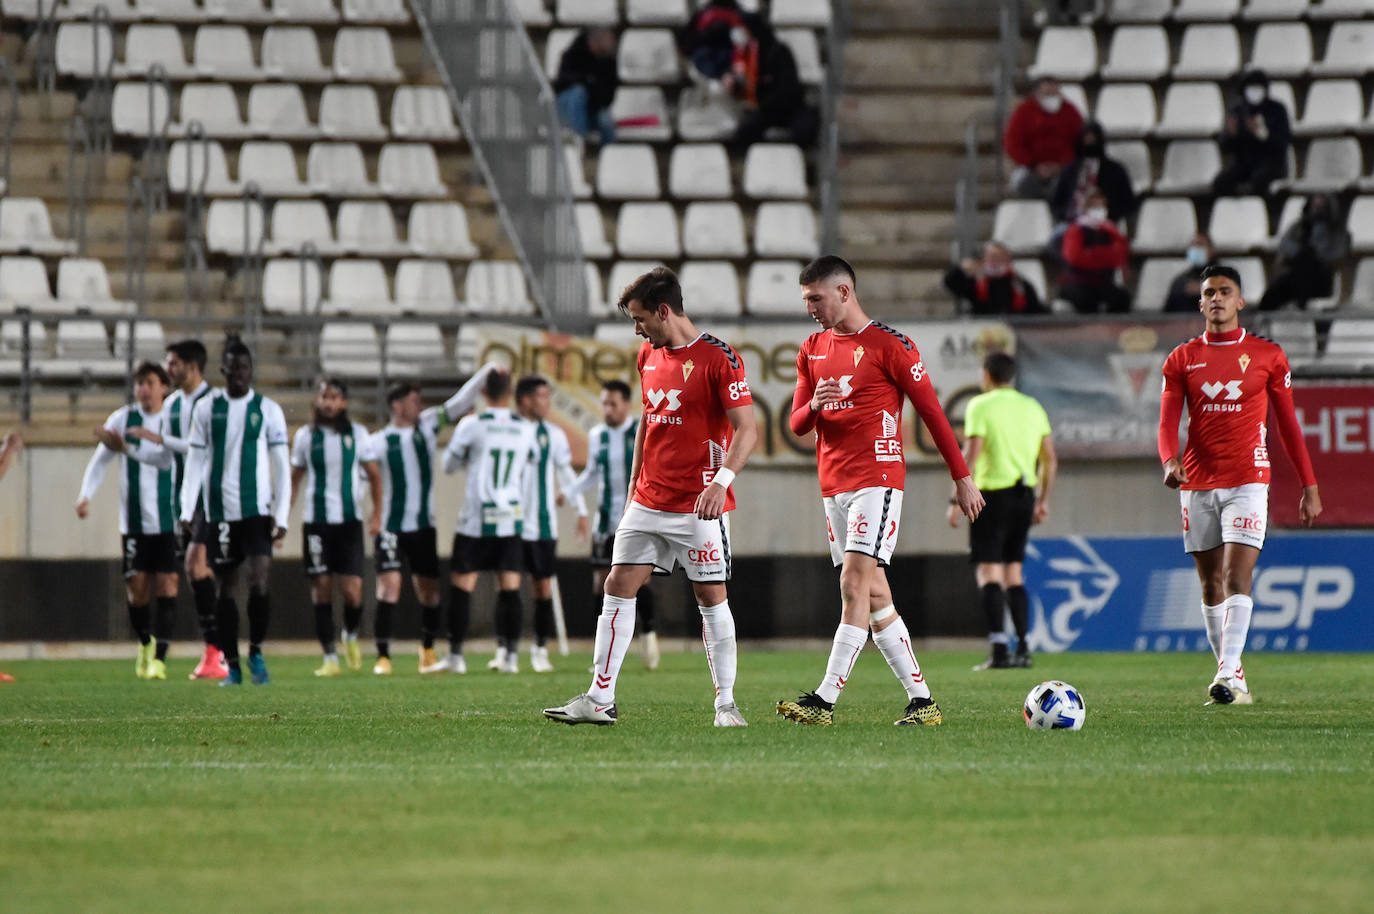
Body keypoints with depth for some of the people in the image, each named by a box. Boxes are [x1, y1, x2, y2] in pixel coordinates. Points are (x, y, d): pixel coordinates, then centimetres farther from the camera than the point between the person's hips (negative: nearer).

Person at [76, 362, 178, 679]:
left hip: (168, 519, -2)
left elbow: (166, 459, -17)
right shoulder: (122, 418, 3)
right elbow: (101, 458, 5)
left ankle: (159, 657, -8)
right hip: (134, 520, 2)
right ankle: (145, 644, 26)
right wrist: (86, 494, -8)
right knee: (137, 588, 1)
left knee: (166, 587, -9)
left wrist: (127, 448, -25)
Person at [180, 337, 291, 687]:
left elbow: (281, 466, 5)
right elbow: (195, 461, 7)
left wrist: (282, 515, -2)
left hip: (257, 510, -1)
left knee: (260, 581, -15)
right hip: (219, 510, 1)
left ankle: (256, 651, 5)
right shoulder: (206, 408, 7)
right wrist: (187, 511, -2)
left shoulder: (268, 409, 4)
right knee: (224, 587, 4)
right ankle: (232, 665, 13)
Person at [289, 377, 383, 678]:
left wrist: (377, 514, 3)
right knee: (321, 589, -2)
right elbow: (295, 478, 13)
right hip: (315, 521, 1)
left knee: (352, 590, -9)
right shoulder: (306, 436, 5)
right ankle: (330, 658, 4)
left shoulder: (357, 434, 3)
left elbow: (374, 475, 11)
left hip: (349, 520, -1)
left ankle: (351, 636, 21)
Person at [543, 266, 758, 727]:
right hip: (650, 499, 7)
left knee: (711, 596, -3)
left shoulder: (718, 357, -11)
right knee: (618, 586, 1)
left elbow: (746, 429, -15)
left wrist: (721, 480, -29)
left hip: (699, 505, -7)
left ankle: (726, 703, 6)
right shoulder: (648, 355, 12)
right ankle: (600, 699, 2)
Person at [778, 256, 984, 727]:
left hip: (878, 479, -8)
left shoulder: (889, 345, -6)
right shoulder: (812, 350, 14)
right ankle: (921, 700, 11)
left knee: (855, 585, -16)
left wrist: (962, 477, -1)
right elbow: (797, 426, 14)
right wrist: (813, 407, -11)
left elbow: (931, 410, -3)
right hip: (833, 484, 8)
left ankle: (824, 701, -24)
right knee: (875, 598, 6)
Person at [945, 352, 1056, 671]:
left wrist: (956, 500, -13)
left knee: (988, 572, -4)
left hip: (992, 494, -6)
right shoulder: (1032, 407, 12)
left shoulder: (981, 406, -6)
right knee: (1013, 573, 15)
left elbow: (971, 456, -15)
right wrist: (1044, 499, 21)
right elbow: (1050, 459, 12)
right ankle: (1022, 649, 10)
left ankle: (999, 649, -15)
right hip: (1024, 495, 6)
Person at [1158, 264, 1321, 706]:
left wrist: (1309, 486, 7)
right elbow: (1168, 422, 1)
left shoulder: (1268, 355, 4)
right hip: (1197, 483, 3)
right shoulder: (1182, 359, 8)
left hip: (1248, 479, -3)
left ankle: (1227, 673, -24)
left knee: (1237, 578, -15)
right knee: (1211, 585, 6)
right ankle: (1231, 679, 14)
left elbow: (1288, 423, 9)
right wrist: (1170, 462, -20)